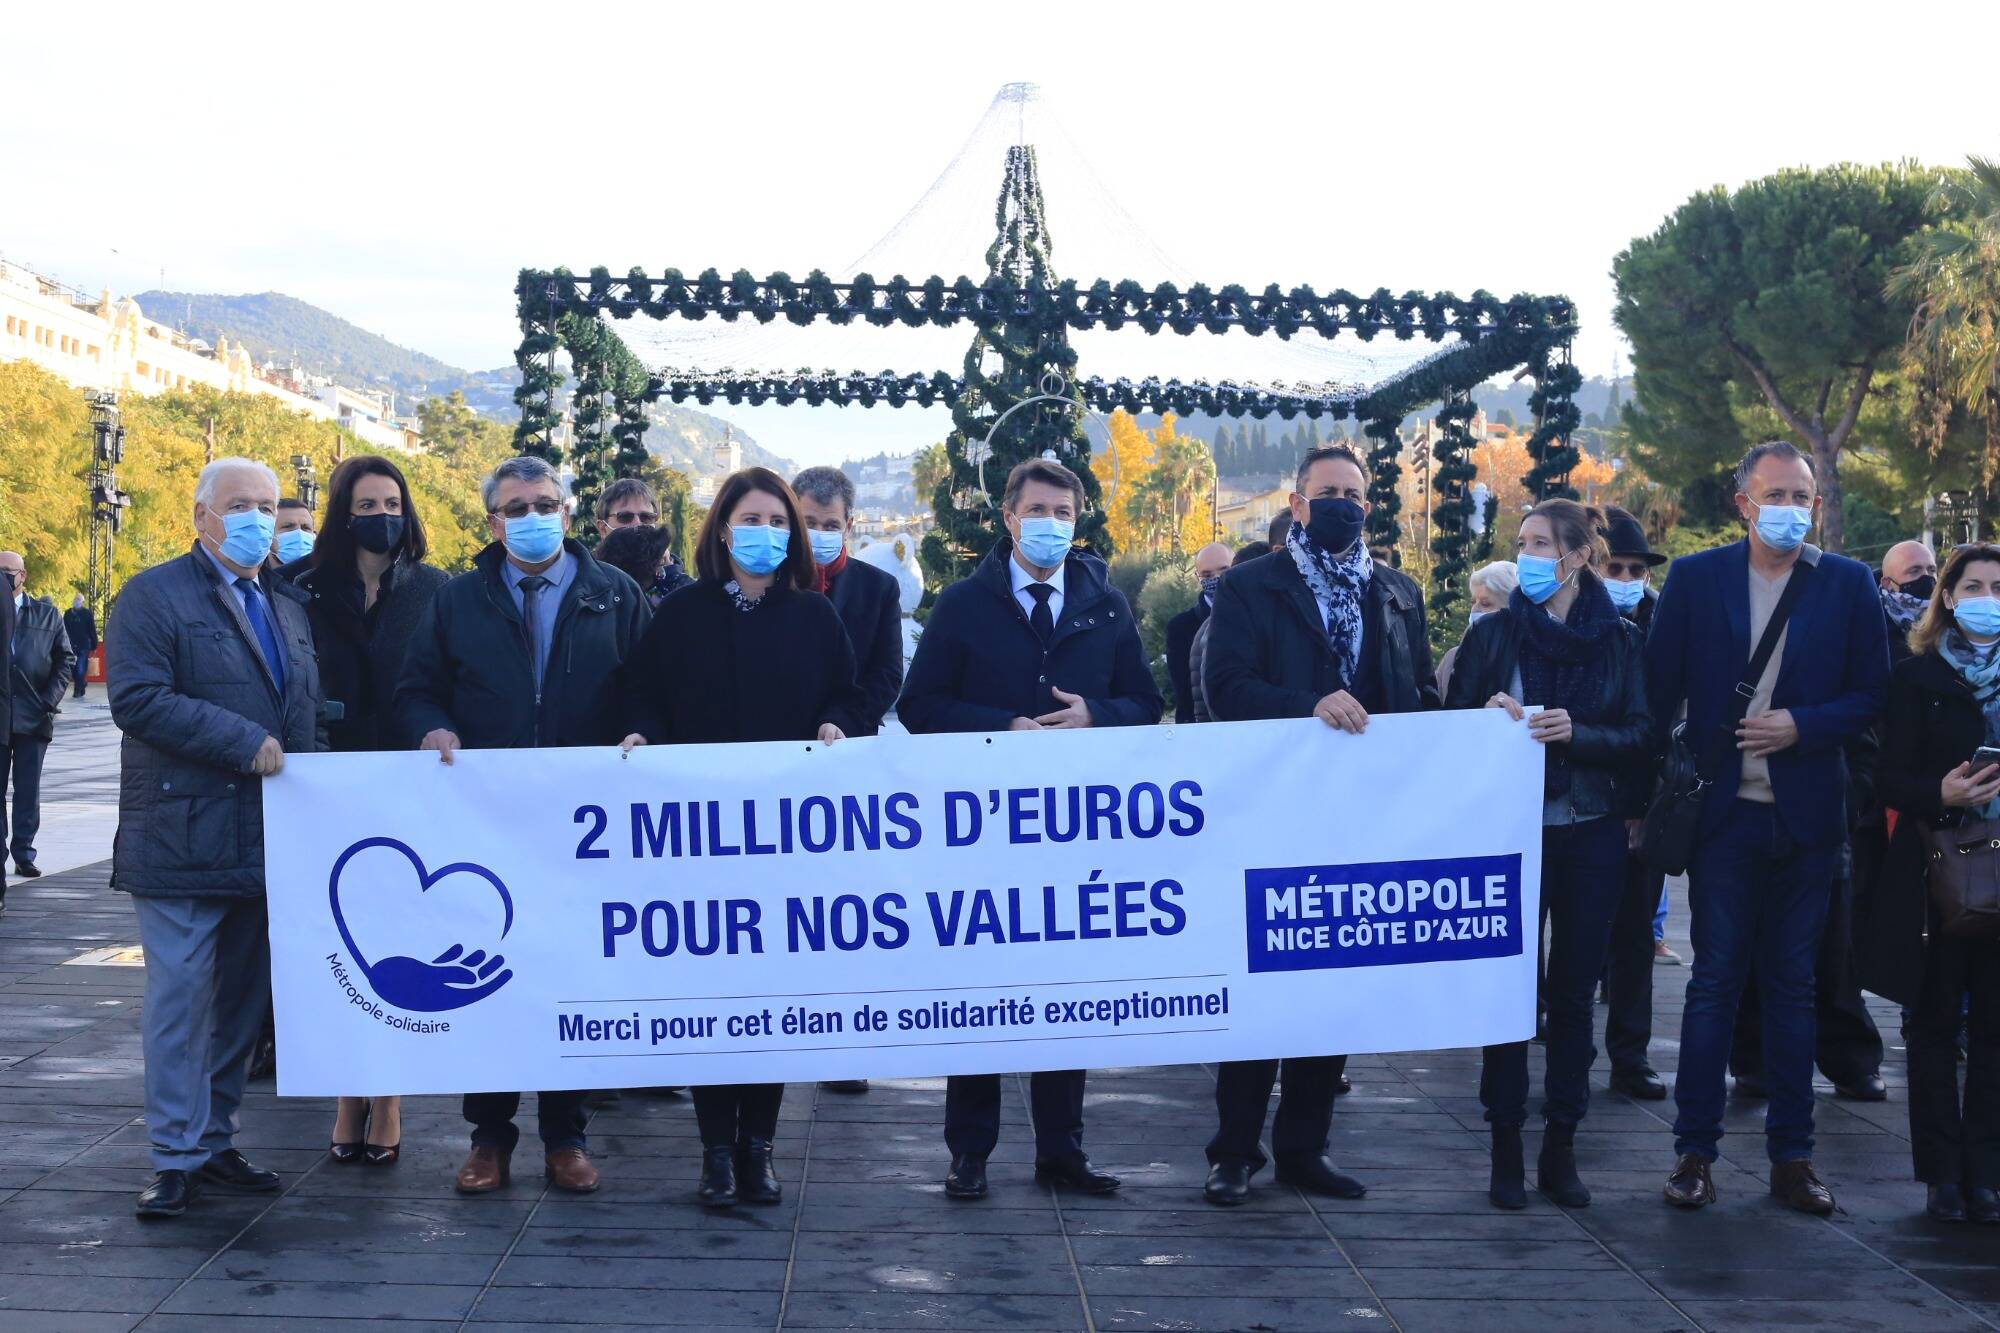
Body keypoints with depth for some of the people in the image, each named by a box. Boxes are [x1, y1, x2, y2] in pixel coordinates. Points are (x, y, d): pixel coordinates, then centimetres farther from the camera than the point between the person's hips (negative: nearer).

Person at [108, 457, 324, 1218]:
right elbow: (136, 699, -16)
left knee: (242, 1000, 11)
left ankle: (214, 1143, 22)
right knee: (181, 999, -3)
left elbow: (307, 711, 22)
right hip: (183, 837, -6)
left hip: (267, 842, 7)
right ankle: (176, 1159, 5)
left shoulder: (288, 606, 18)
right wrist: (244, 743, -18)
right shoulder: (154, 597, -4)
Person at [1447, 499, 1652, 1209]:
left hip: (1592, 835, 1)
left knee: (1574, 991, 5)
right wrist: (1487, 718, -17)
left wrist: (1577, 733, -18)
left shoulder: (1621, 639, 4)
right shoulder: (1493, 633, 3)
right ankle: (1506, 1149, 8)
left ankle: (1560, 1149, 15)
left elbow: (1641, 737, -1)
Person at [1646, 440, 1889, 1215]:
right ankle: (1695, 1151, 10)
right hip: (1722, 810, -1)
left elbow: (1871, 695, 3)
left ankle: (1791, 1156, 16)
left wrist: (1802, 726, -13)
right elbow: (1659, 687, 3)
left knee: (1792, 985, 9)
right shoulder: (1695, 578, 1)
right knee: (1714, 981, 2)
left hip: (1806, 816, 1)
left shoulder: (1848, 584, 3)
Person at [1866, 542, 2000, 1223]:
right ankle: (1944, 1173, 12)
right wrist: (1940, 794, -22)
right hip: (1935, 871, -2)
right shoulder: (1917, 676, 2)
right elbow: (1889, 779, -4)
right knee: (1936, 1023, 4)